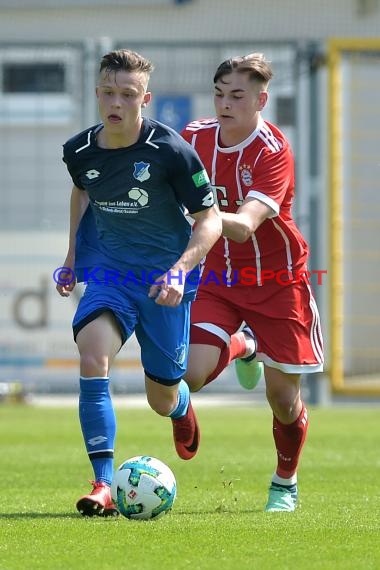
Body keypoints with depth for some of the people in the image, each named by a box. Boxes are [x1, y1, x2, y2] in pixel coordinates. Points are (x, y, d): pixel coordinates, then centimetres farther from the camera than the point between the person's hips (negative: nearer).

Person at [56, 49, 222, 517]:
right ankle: (103, 485, -24)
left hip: (165, 273, -2)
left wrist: (180, 269, -27)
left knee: (162, 400, 8)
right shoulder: (80, 151, -6)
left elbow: (210, 219, -12)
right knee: (92, 356, -27)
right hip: (108, 268, 2)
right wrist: (72, 258, 19)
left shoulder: (171, 151, -19)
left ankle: (181, 407, 51)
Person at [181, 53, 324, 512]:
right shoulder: (195, 137, -6)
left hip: (277, 281, -3)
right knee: (190, 375, -18)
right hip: (219, 278, 4)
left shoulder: (273, 152, -23)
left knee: (283, 400, 1)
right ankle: (243, 347, 19)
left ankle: (285, 484, 31)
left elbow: (244, 226, -37)